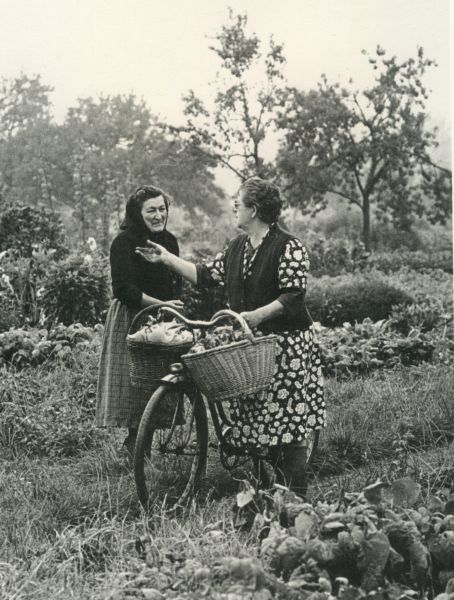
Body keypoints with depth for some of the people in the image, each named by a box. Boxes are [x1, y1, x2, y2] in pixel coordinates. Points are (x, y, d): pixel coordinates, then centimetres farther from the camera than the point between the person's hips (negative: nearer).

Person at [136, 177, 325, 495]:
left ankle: (296, 495, 2)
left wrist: (257, 315, -25)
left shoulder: (289, 247, -11)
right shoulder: (238, 247, 12)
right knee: (260, 420, 8)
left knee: (288, 421, -6)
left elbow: (293, 297, -16)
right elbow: (206, 275, 14)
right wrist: (167, 258, 12)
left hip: (287, 345, -7)